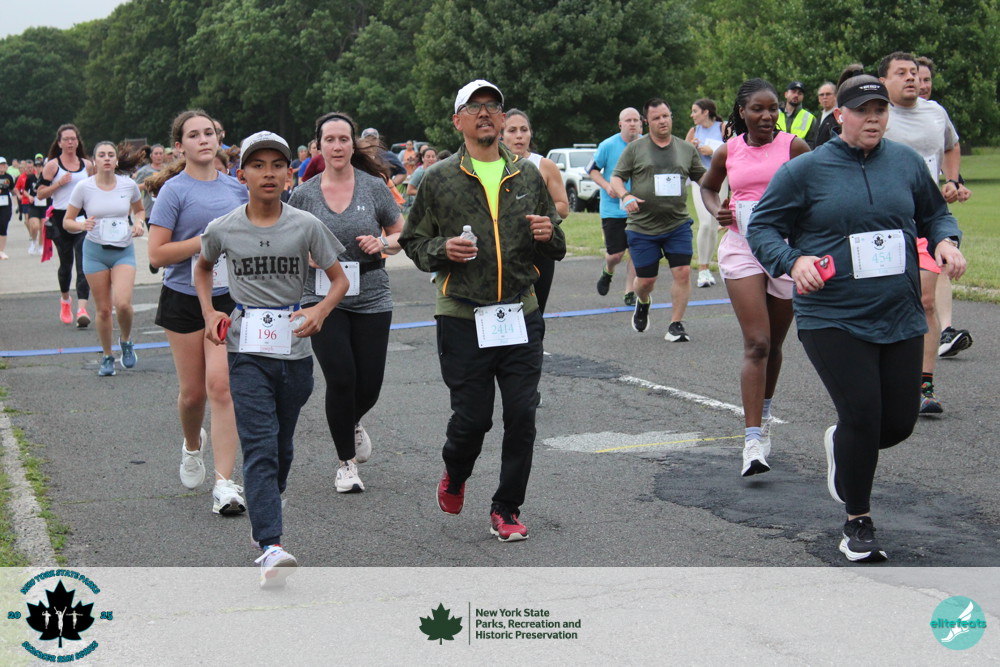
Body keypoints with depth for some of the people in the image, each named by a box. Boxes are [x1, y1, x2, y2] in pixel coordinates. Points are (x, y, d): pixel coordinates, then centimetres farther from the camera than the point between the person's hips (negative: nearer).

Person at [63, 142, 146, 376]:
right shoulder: (84, 187, -5)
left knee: (123, 303, -19)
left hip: (124, 251, 0)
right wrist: (82, 225, -20)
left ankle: (125, 340, 11)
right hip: (95, 251, 0)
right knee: (103, 309, 3)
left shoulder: (129, 185, -2)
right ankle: (107, 357, 22)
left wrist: (138, 222, -4)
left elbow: (139, 210, 18)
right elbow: (67, 222, 1)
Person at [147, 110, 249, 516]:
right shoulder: (174, 191, -6)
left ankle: (224, 484, -11)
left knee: (221, 386, -11)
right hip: (184, 300, -1)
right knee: (193, 391, 8)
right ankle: (193, 445, 42)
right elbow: (157, 254, -12)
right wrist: (208, 239, -18)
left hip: (229, 299, 2)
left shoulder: (236, 189, 7)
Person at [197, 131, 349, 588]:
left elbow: (340, 279, 5)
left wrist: (320, 310, -14)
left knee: (282, 444, 14)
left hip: (294, 348, 2)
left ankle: (263, 513, 40)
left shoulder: (305, 226, -2)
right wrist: (209, 312, 6)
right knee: (259, 445, -13)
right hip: (247, 350, -1)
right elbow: (203, 268, 21)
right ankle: (271, 547, -21)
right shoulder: (223, 230, 0)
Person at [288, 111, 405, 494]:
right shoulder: (304, 194, 1)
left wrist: (382, 243, -12)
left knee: (369, 386, 3)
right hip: (323, 300, -1)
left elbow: (402, 235, 9)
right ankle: (346, 462, 9)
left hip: (372, 300, 1)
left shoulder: (374, 187, 1)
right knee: (341, 379, -11)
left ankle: (352, 423, 40)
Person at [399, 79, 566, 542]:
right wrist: (443, 249, -12)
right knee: (472, 417, 1)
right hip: (463, 318, -2)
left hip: (521, 316, 2)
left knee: (522, 416, -1)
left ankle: (506, 510, 15)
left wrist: (549, 235, -5)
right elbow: (413, 242, 8)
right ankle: (454, 475, 34)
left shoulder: (528, 176, 11)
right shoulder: (439, 179, 3)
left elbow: (557, 250, 17)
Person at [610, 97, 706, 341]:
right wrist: (625, 196, -17)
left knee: (683, 271, -10)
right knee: (646, 279, 4)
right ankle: (642, 303, 39)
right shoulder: (635, 148, 3)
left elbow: (703, 177, 18)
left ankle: (676, 325, 1)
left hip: (678, 225, 2)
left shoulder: (686, 149, 10)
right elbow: (616, 177, 3)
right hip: (643, 227, -1)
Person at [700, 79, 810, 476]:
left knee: (774, 344, 14)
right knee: (756, 344, -13)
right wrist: (716, 211, 2)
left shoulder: (792, 146, -1)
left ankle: (764, 417, 39)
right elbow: (708, 186, 22)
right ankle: (753, 442, -16)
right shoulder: (728, 152, 4)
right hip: (741, 250, -1)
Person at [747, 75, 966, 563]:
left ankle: (843, 444, 41)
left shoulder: (906, 162, 8)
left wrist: (945, 241, -2)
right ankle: (858, 523, 12)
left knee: (899, 422, 5)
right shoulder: (805, 170, -3)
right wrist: (793, 261, -20)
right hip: (831, 319, -4)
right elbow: (762, 229, -1)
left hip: (900, 319, 4)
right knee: (862, 415, -10)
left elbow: (934, 212, 20)